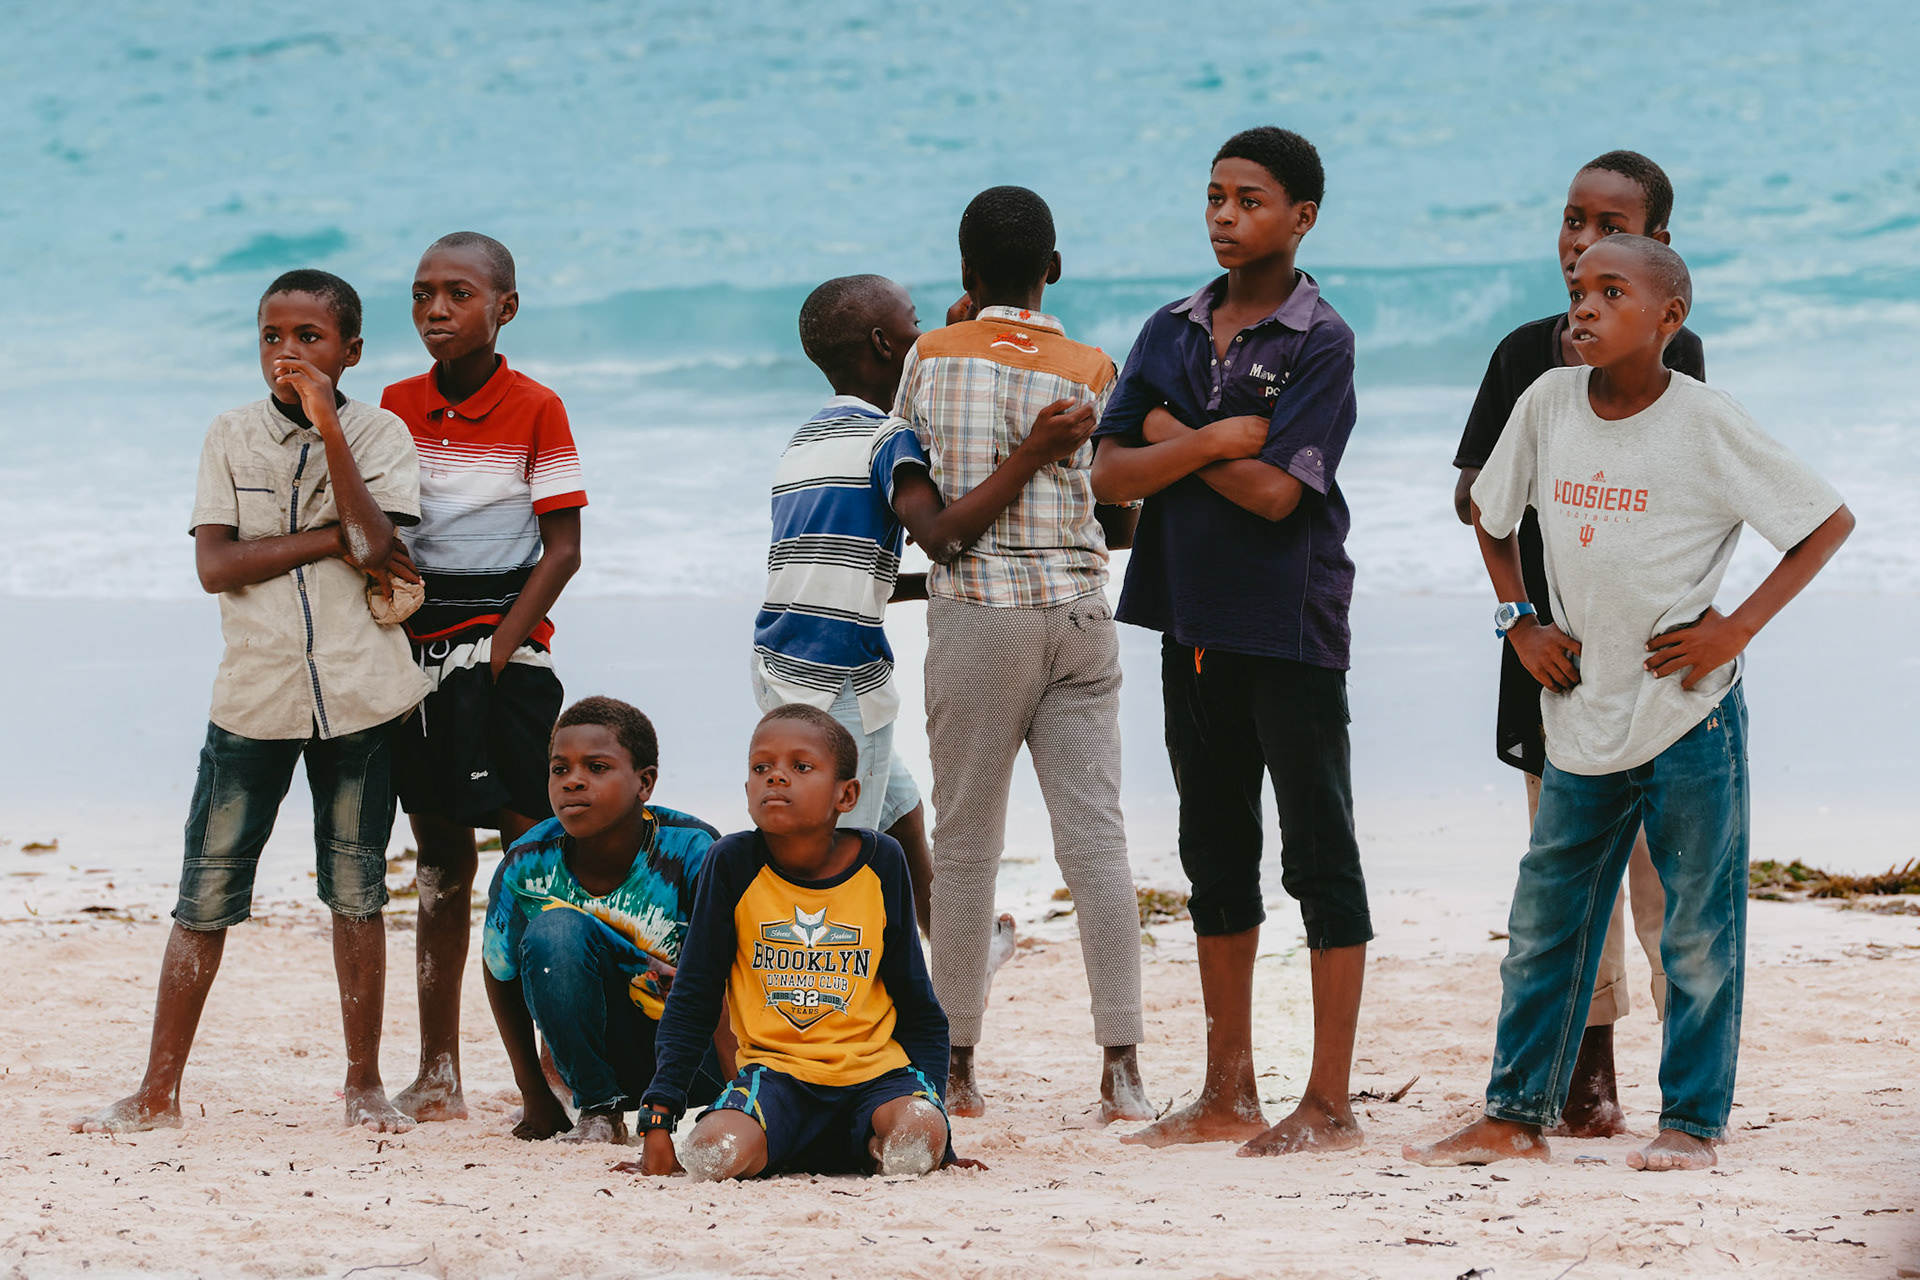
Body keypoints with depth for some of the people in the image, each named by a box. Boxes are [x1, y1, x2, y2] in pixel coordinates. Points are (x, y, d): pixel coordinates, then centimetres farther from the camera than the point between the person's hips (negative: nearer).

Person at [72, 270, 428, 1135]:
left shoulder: (380, 434, 2)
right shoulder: (231, 437, 5)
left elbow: (376, 548, -14)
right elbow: (215, 564, -5)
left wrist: (328, 427, -17)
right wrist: (332, 540, -12)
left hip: (359, 693, -1)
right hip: (254, 693, 1)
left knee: (356, 891, 6)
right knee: (206, 895, 0)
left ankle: (364, 1083, 17)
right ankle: (158, 1092, 4)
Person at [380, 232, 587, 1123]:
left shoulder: (535, 409, -4)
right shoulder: (397, 405, 10)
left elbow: (563, 550, -7)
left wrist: (502, 646, -15)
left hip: (503, 640, -5)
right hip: (417, 640, 5)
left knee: (531, 848, -10)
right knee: (439, 851, 9)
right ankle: (436, 1074, 12)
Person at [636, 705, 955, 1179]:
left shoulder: (881, 862, 0)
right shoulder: (732, 864, -3)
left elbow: (917, 1005, 10)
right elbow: (692, 1002, 3)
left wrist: (930, 1100, 0)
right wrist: (658, 1122, -3)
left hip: (873, 1068, 1)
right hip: (773, 1068, -1)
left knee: (918, 1140, -32)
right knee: (716, 1156, -31)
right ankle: (778, 1147, 4)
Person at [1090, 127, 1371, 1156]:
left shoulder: (1320, 343, -7)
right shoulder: (1172, 331, 10)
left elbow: (1276, 490, -17)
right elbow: (1111, 474, 1)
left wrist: (1174, 437, -5)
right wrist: (1216, 440, -12)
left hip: (1291, 627, -7)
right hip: (1195, 625, 7)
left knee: (1320, 859, -2)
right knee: (1216, 859, 11)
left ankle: (1329, 1103, -1)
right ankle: (1228, 1097, 19)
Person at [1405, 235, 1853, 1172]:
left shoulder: (1706, 425, -12)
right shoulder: (1548, 403, 0)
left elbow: (1829, 522, -5)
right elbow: (1489, 511, 18)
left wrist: (1739, 626, -11)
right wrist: (1521, 622, 7)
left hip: (1690, 716, -4)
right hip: (1581, 711, 4)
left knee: (1697, 929, 2)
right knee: (1543, 920, 7)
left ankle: (1691, 1121, 12)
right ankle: (1515, 1116, 15)